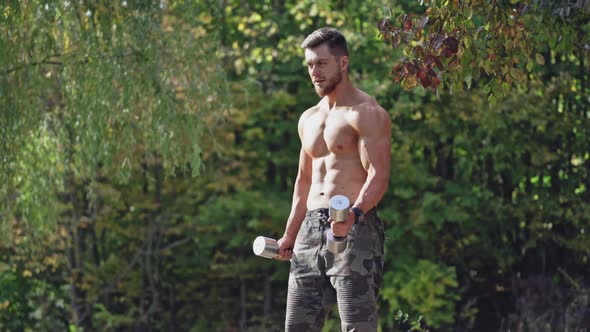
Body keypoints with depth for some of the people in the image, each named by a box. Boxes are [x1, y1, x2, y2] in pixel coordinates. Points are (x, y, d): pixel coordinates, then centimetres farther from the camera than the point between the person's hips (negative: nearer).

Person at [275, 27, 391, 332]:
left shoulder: (367, 114, -6)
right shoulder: (308, 119, 19)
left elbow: (378, 176, -16)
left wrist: (354, 214, -34)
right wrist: (289, 236, 23)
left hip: (355, 228, -8)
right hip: (311, 230, 8)